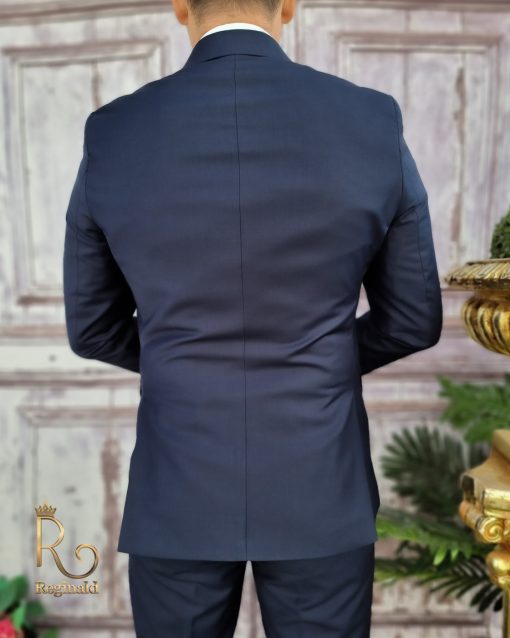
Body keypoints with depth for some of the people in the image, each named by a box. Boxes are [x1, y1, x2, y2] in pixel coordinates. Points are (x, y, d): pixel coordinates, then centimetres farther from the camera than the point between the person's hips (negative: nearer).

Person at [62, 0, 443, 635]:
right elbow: (413, 320, 0)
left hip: (178, 493, 1)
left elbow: (93, 327, 3)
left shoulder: (111, 136, -8)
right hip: (318, 491, 0)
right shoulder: (375, 125, -9)